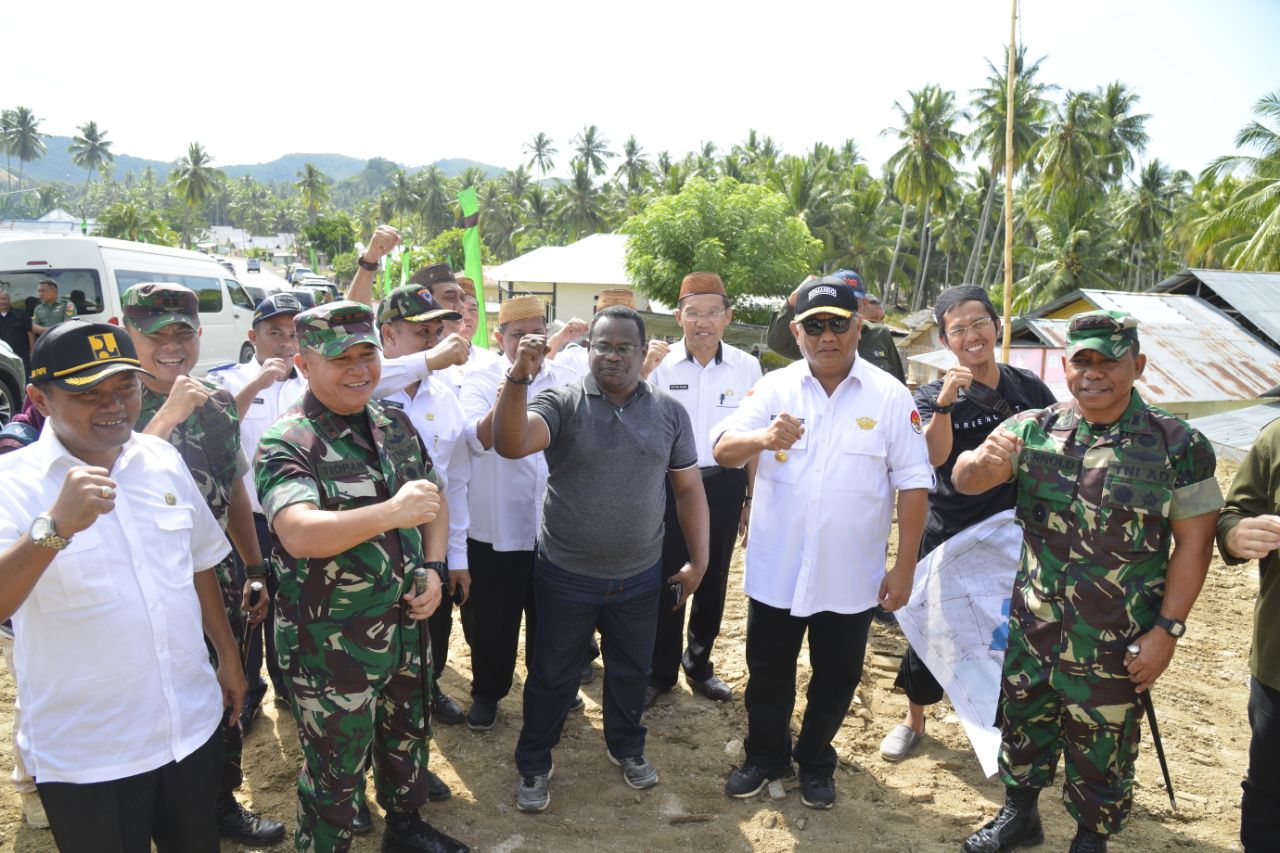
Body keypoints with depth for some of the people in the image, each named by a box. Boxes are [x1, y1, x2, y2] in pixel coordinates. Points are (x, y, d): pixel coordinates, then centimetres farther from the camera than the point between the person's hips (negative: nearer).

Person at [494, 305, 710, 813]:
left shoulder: (669, 412, -2)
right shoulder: (562, 403, -11)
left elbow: (688, 488, 4)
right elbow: (510, 445, -29)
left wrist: (698, 560, 4)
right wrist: (519, 379, -42)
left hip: (639, 577, 3)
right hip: (565, 576, -2)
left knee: (631, 670, 22)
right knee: (552, 675, 14)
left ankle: (627, 747, 47)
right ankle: (533, 765, 36)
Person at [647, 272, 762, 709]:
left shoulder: (746, 367, -4)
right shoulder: (660, 365, -10)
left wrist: (752, 496, 6)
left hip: (724, 486, 2)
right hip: (671, 484, -2)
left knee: (713, 578, 16)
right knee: (666, 579, 8)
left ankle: (699, 663, 36)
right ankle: (660, 670, 27)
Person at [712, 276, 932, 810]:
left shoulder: (889, 396, -6)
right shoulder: (775, 388, -3)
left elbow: (913, 484, -4)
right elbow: (722, 449, -11)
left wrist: (904, 567, -6)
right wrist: (763, 437, -33)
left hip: (850, 577, 0)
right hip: (775, 570, 1)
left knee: (836, 677, 16)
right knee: (768, 672, 16)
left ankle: (815, 763, 41)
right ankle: (766, 757, 40)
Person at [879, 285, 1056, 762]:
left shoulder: (1030, 389, 0)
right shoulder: (933, 396, -8)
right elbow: (934, 457, -26)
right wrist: (945, 401, -40)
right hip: (948, 536, -2)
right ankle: (914, 721, 30)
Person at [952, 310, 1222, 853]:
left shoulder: (1177, 445, -10)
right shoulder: (1033, 429, -3)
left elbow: (1194, 542, -7)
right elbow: (965, 482, -10)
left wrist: (1167, 629, -10)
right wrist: (982, 460, -34)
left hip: (1115, 645, -3)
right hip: (1033, 628, 3)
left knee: (1101, 750, 14)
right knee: (1024, 725, 20)